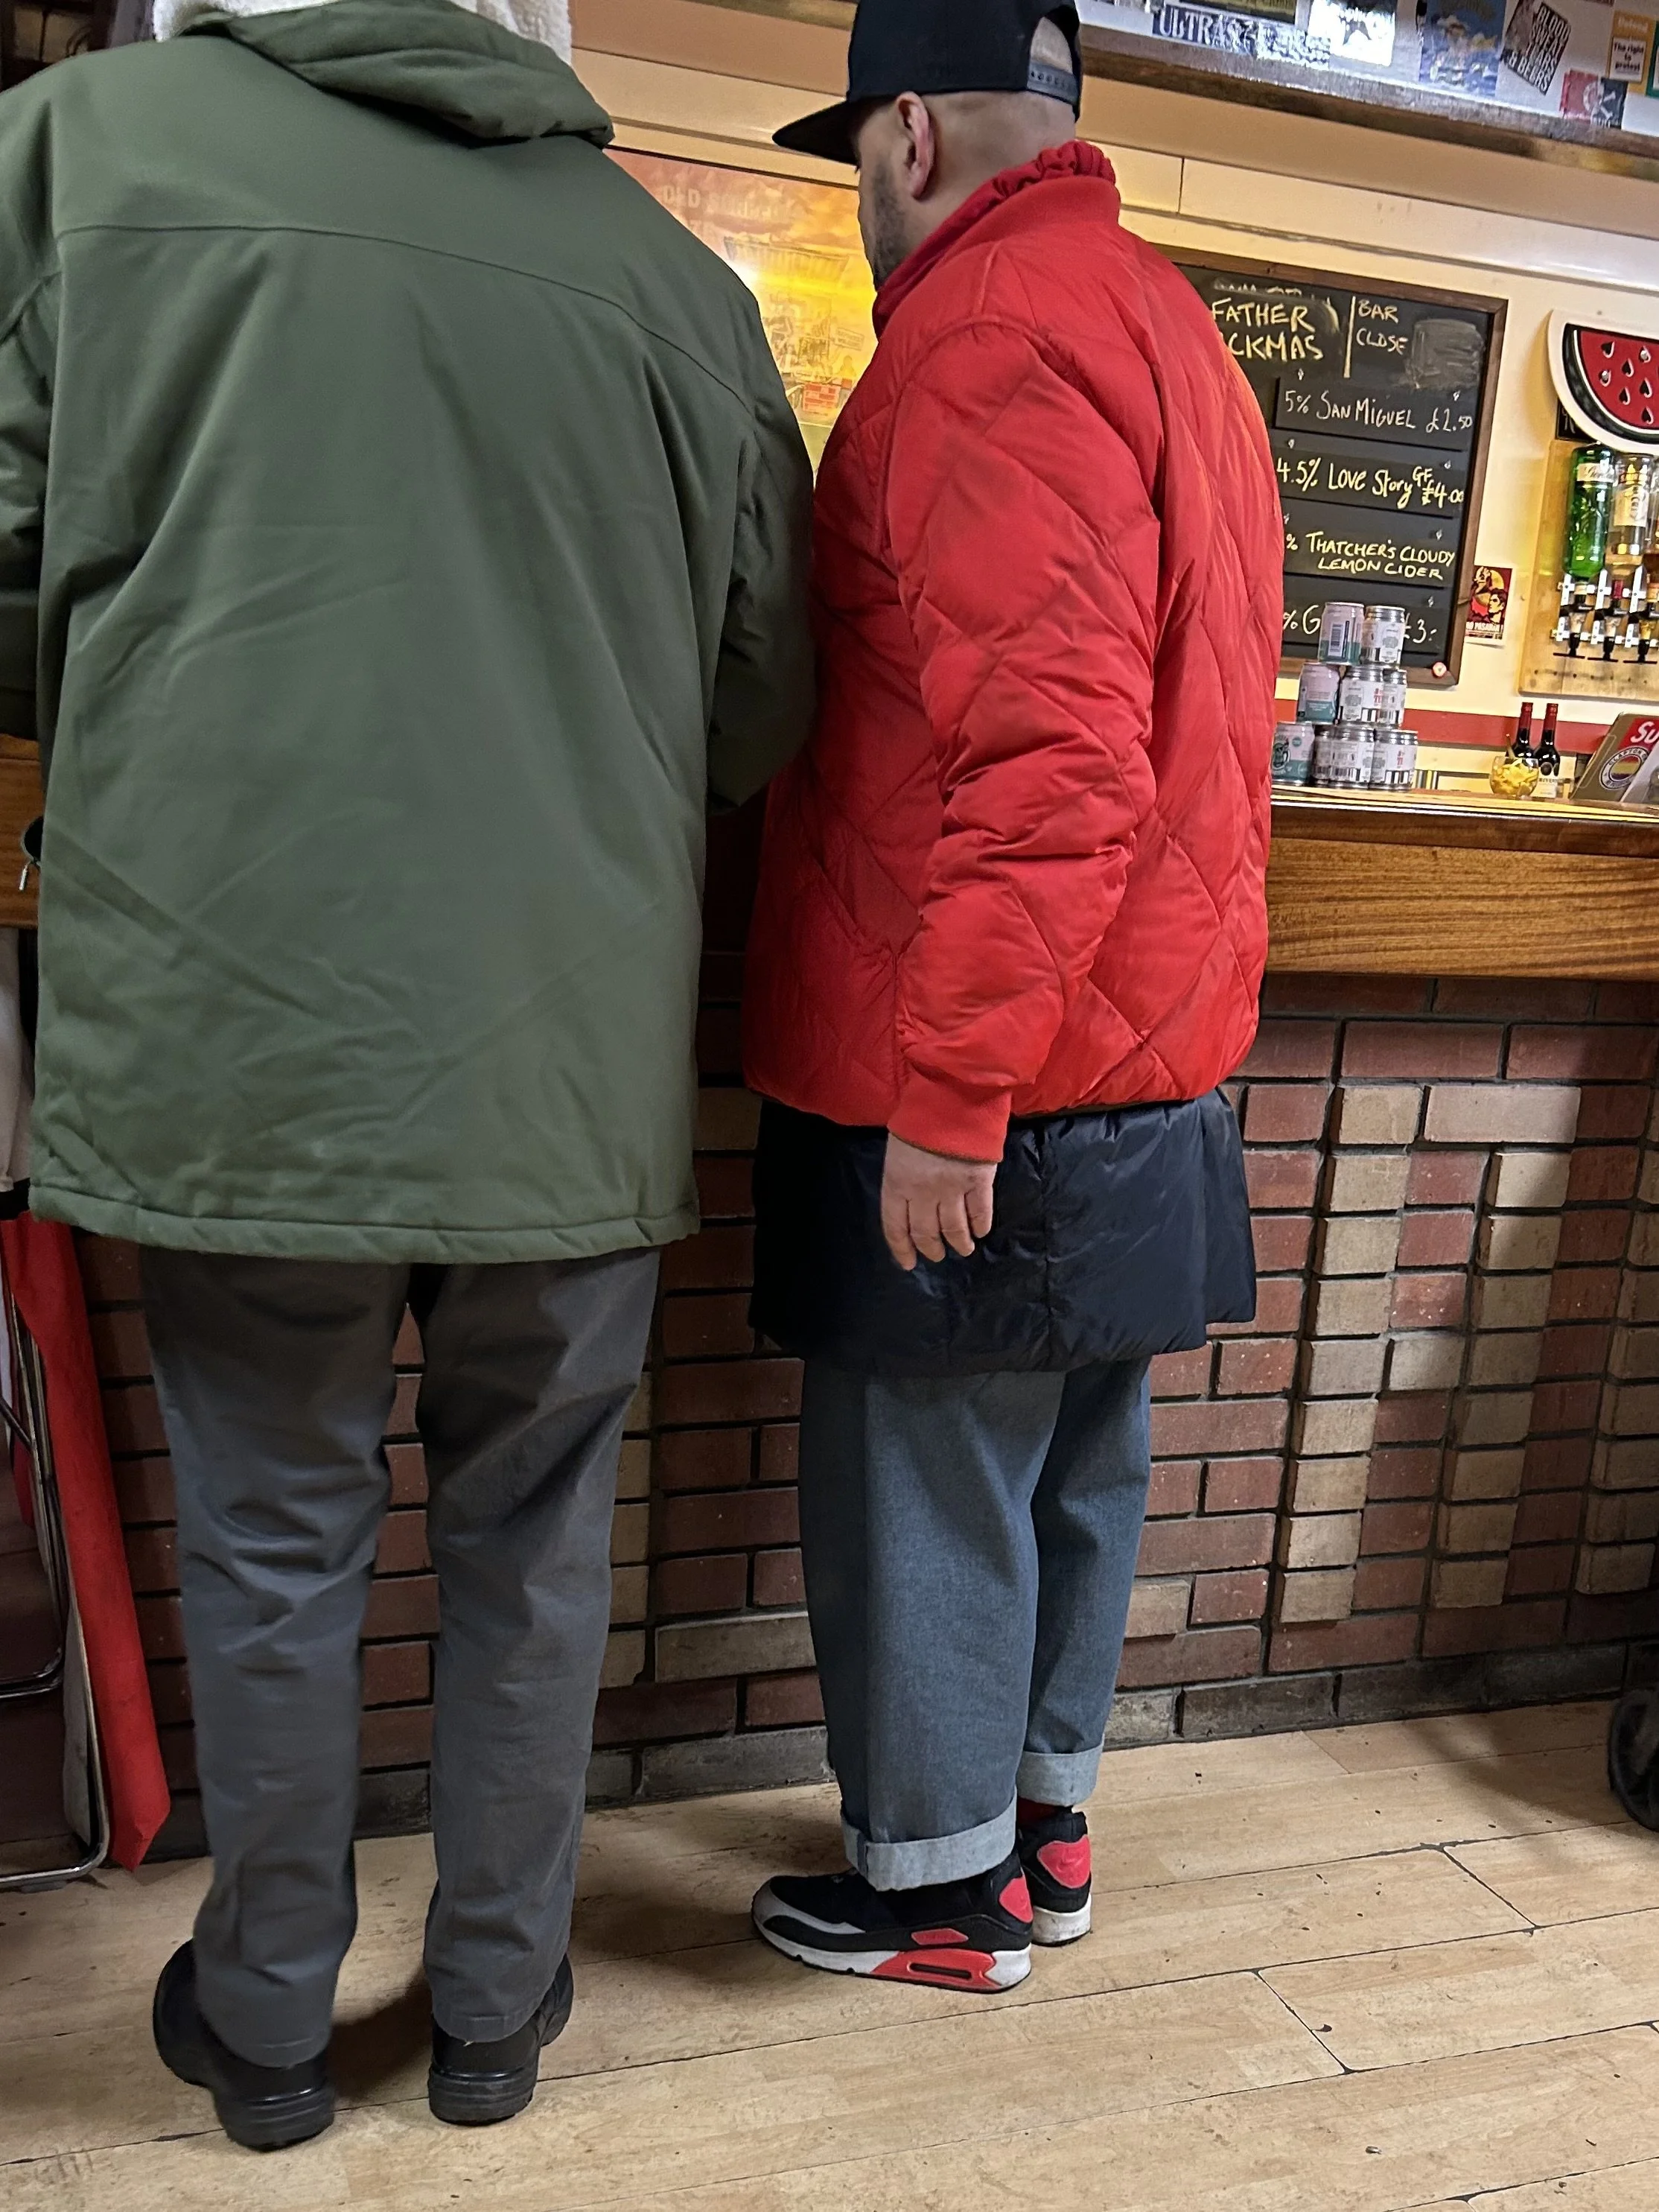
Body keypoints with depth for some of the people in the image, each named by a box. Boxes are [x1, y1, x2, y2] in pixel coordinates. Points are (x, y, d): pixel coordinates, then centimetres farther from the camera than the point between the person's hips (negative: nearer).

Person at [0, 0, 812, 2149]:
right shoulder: (679, 279, 5)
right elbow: (765, 714, 10)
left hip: (237, 1029, -1)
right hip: (573, 1057, 2)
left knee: (270, 1542, 15)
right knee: (529, 1543, 17)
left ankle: (266, 2019, 33)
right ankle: (496, 2002, 34)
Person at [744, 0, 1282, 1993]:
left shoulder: (991, 332, -15)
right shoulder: (1164, 321, 17)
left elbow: (1052, 755, -25)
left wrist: (945, 1096, -22)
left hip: (979, 1096, -10)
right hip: (1144, 1061, 10)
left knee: (921, 1478, 5)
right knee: (1074, 1462, 18)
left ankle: (944, 1885, 23)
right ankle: (1043, 1823, 35)